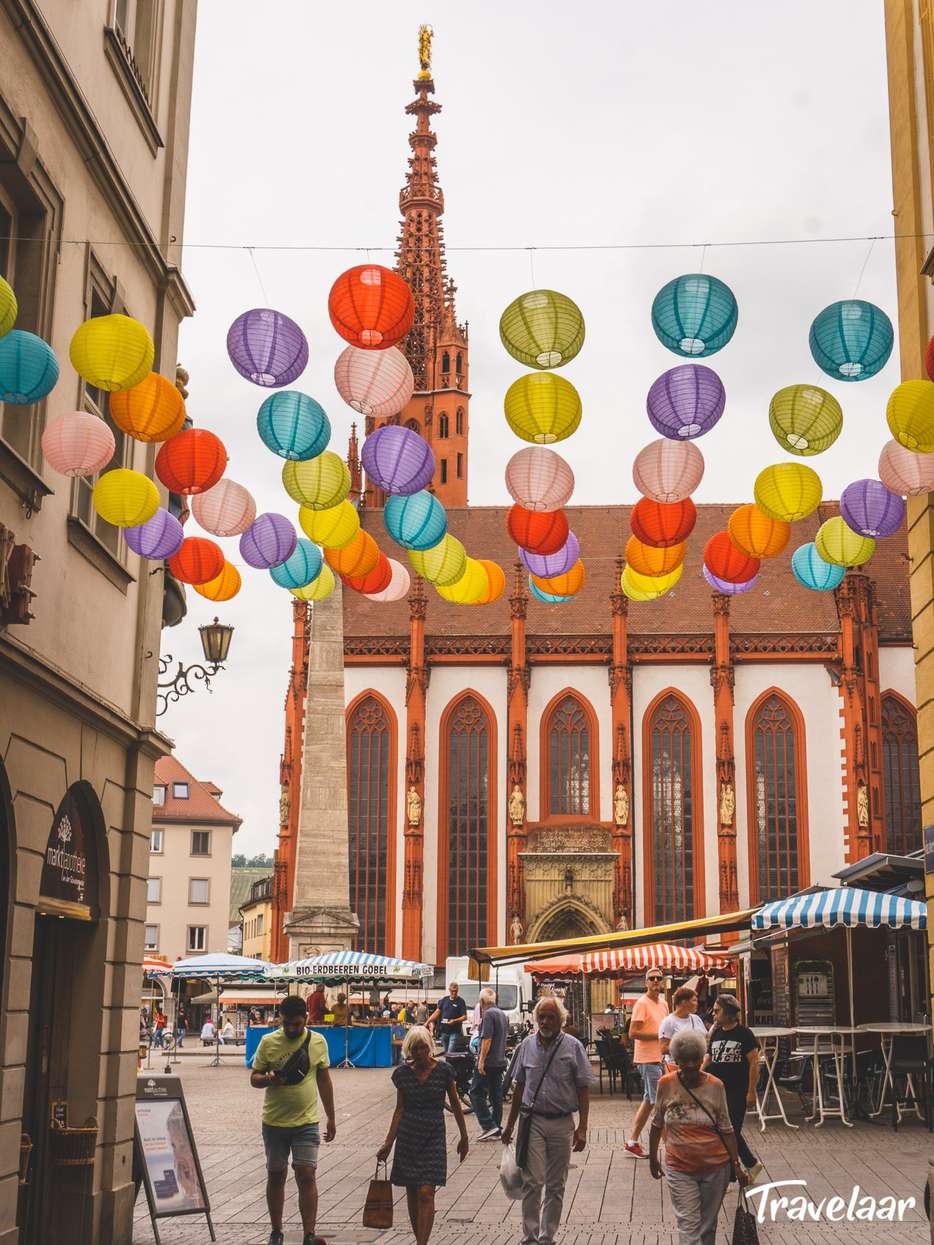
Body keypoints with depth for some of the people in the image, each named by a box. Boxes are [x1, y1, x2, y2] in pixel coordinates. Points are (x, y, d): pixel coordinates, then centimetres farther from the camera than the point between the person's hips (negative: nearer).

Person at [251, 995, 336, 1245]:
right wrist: (267, 1079, -24)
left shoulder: (318, 1042, -1)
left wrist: (331, 1118, 10)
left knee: (306, 1177, -7)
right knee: (275, 1177, 11)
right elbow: (253, 1078, 0)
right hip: (274, 1122, 0)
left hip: (306, 1122, 0)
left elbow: (324, 1081, 9)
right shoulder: (268, 1042, -5)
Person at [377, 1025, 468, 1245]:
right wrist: (388, 1143, 4)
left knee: (426, 1193, -12)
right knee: (412, 1194, 8)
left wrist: (464, 1137, 10)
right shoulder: (403, 1072, 0)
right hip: (407, 1136, 3)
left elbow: (455, 1104, 5)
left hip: (434, 1136, -3)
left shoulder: (443, 1070, -5)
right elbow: (399, 1109, 6)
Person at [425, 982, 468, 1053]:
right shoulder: (444, 1000, 9)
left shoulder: (460, 1001, -4)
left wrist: (455, 1021, -23)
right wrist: (428, 1021, -1)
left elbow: (464, 1017, -7)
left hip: (454, 1031, -5)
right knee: (445, 1052, 12)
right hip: (444, 1030, 5)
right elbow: (437, 1012, 9)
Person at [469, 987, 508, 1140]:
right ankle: (497, 1129, 13)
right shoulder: (502, 1014, 16)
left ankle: (488, 1125, -10)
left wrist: (481, 1060, -19)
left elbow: (487, 1038, -20)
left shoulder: (488, 1014, -13)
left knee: (476, 1093, -3)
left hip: (488, 1062, -9)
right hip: (500, 1061, 9)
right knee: (496, 1094, 11)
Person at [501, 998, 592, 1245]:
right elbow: (519, 1087, 12)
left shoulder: (573, 1047, -3)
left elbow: (583, 1090, -1)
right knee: (533, 1182, -7)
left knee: (555, 1186, 8)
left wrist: (582, 1128, -8)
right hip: (533, 1120, 0)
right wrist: (510, 1125, 13)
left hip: (562, 1123, 0)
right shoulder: (527, 1045, 4)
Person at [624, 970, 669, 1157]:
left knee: (649, 1101, 13)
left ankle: (633, 1142, 21)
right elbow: (633, 1033, -19)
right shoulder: (642, 1003, -13)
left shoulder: (663, 1003, 14)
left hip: (659, 1057, 9)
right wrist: (659, 1035, -18)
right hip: (648, 1058, -9)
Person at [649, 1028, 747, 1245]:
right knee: (688, 1226, -5)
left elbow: (726, 1129, -1)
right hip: (680, 1169, -1)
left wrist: (736, 1165, -4)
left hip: (715, 1167, 1)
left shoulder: (715, 1086, -8)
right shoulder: (666, 1084, -7)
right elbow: (657, 1124, 7)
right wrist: (653, 1158, 12)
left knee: (708, 1224, 13)